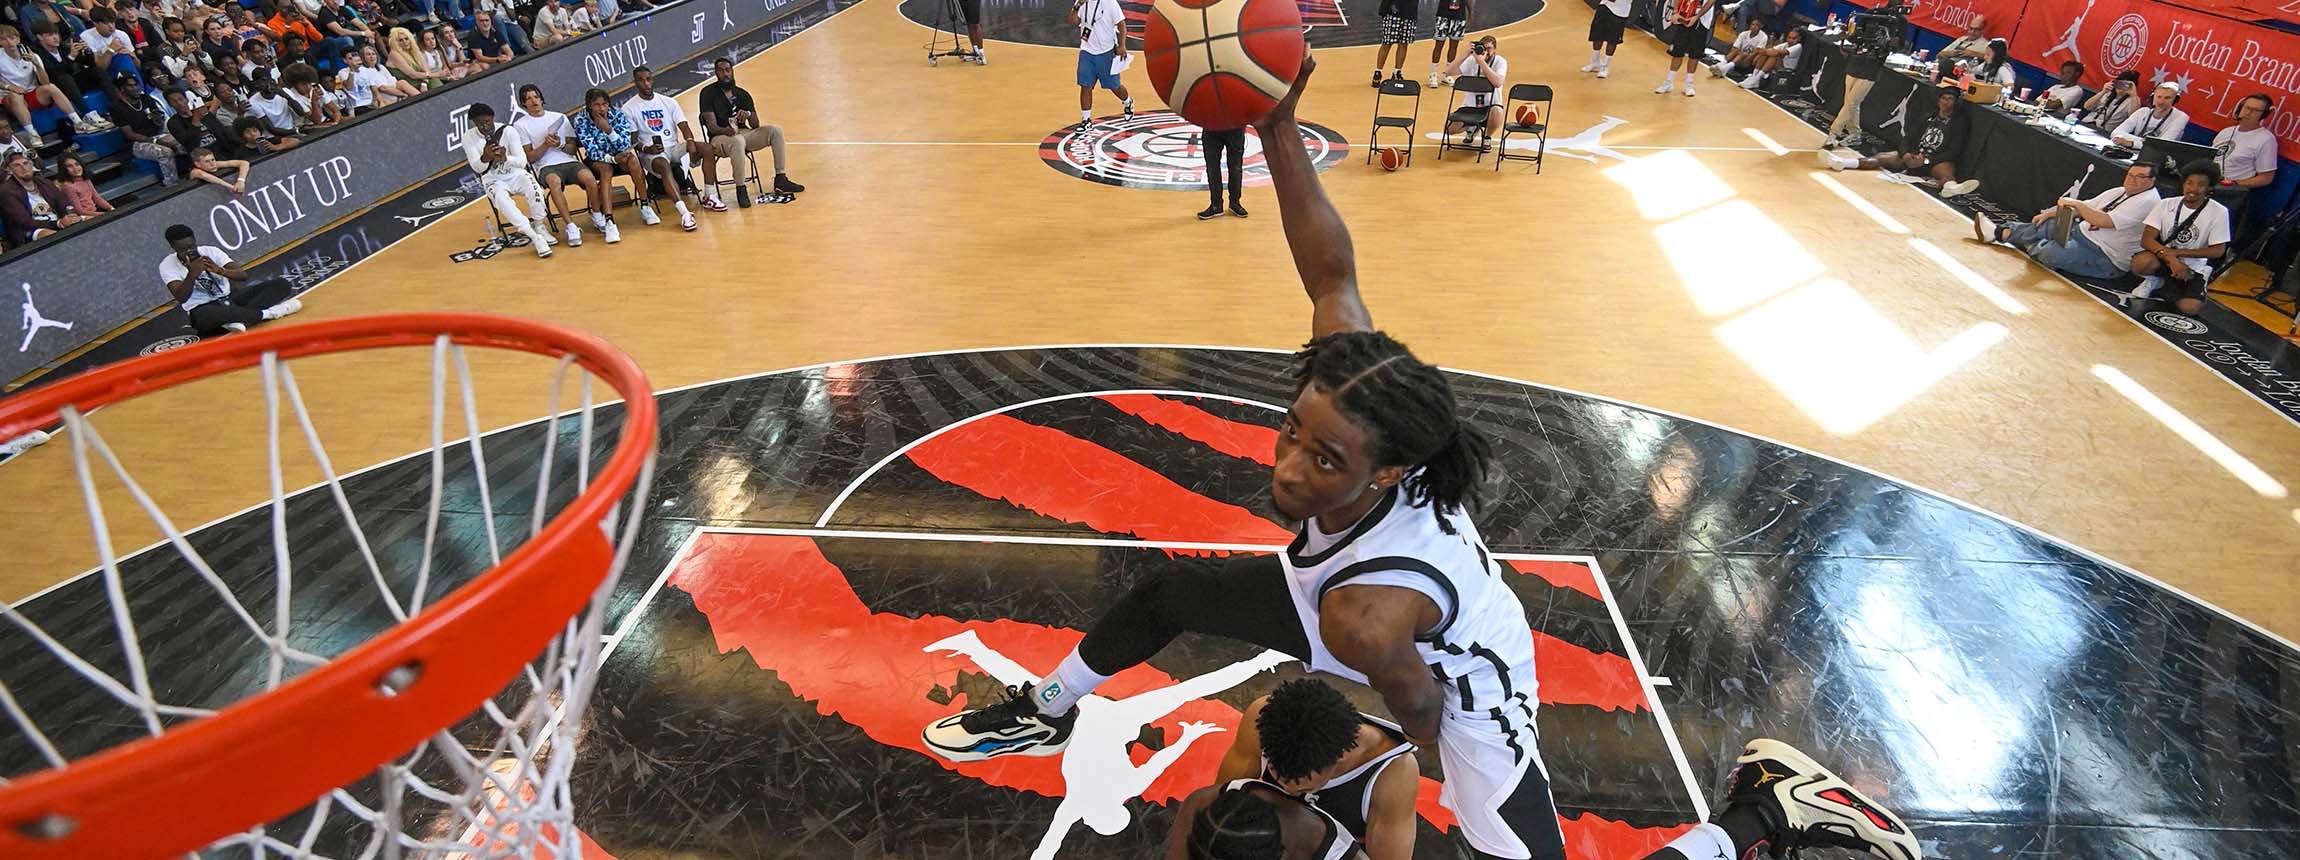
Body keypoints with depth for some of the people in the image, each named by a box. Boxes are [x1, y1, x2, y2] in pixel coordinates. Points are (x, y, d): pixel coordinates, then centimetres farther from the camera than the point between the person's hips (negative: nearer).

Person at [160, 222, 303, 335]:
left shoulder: (210, 251, -5)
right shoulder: (167, 266, -8)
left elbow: (243, 275, -14)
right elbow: (181, 298, -21)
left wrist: (220, 271, -34)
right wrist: (192, 274, -36)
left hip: (230, 298, 4)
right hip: (202, 309, -4)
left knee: (281, 285, -14)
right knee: (205, 317, -44)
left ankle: (240, 319, -35)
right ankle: (267, 313, -32)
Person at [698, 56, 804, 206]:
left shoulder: (742, 94, 9)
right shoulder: (708, 93, -5)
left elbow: (755, 126, 7)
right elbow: (712, 127, -13)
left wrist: (749, 114, -15)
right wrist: (727, 130, -33)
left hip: (743, 133, 5)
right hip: (720, 138, -5)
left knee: (775, 130, -12)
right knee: (738, 141, -39)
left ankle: (780, 179, -11)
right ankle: (740, 189, -33)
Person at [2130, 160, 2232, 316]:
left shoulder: (2219, 212, -8)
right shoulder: (2166, 205, -5)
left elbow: (2217, 251, -7)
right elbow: (2146, 239, -12)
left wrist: (2177, 252, -18)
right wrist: (2170, 258, -28)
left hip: (2194, 268, 0)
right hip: (2164, 261, 0)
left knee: (2190, 307, -26)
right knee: (2142, 262, -37)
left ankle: (2157, 288, 5)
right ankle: (2153, 280, -1)